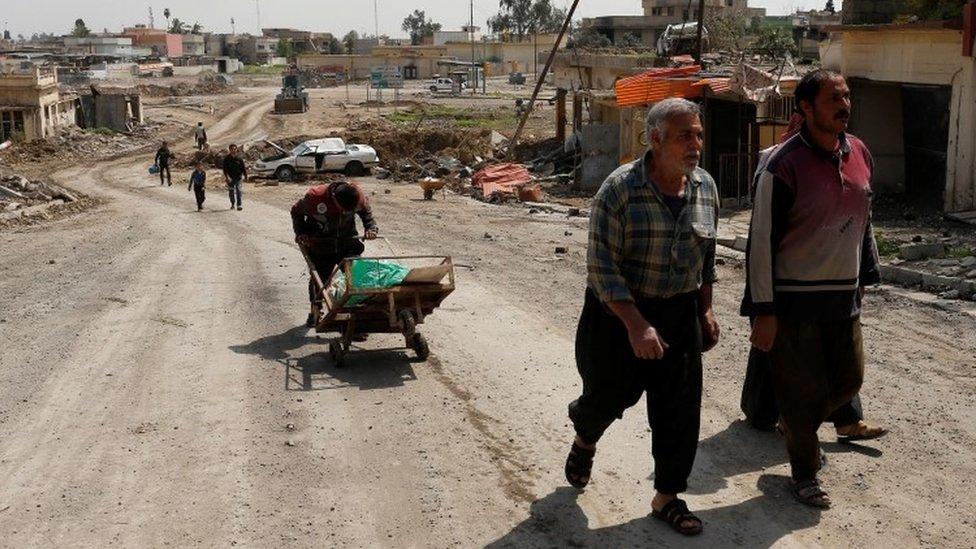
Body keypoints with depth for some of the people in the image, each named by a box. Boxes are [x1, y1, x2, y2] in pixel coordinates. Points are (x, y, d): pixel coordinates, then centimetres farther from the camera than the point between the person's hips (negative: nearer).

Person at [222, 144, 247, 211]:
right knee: (231, 192, 11)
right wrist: (227, 177, -18)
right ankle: (232, 204, 31)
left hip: (238, 177, -1)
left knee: (238, 190, -13)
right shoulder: (227, 159, -4)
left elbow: (243, 168, 4)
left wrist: (246, 177, 7)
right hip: (230, 178, 1)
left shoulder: (239, 158, -3)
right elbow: (225, 169, -6)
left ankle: (239, 205, -10)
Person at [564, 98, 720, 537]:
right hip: (619, 311, -4)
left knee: (679, 409, 4)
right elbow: (602, 266, -19)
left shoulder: (705, 187, 0)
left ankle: (667, 497, 21)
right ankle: (585, 440, 46)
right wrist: (637, 325, -24)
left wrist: (706, 309, 12)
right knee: (611, 394, 11)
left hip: (680, 314, 5)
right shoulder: (620, 188, -18)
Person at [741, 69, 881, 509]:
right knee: (803, 389, 4)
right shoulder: (784, 165, -16)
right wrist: (763, 312, -16)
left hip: (845, 297, 7)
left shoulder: (860, 153, 5)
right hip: (795, 300, -7)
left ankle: (795, 425, 42)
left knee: (849, 379, 15)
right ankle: (804, 475, 24)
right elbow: (762, 240, -15)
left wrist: (866, 274, 20)